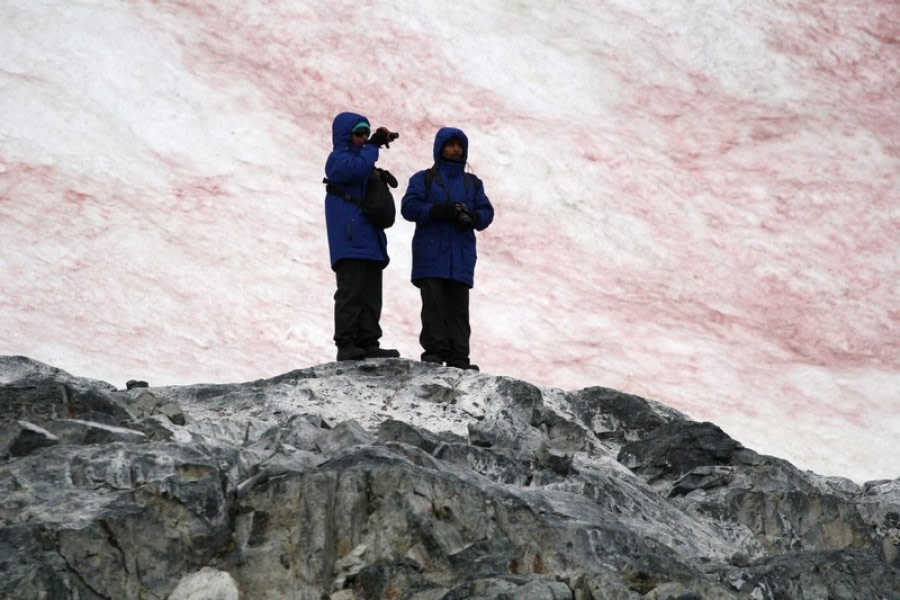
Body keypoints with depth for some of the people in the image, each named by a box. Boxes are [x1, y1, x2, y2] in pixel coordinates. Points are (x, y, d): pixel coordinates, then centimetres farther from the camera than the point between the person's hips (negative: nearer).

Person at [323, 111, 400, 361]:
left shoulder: (361, 157, 25)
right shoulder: (338, 158, 0)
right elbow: (358, 169, -23)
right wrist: (374, 145, -13)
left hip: (370, 241, 9)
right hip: (349, 242, -9)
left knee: (371, 295, 5)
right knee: (350, 293, -12)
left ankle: (368, 343, 5)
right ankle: (346, 344, -12)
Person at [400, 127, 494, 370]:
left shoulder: (473, 183, 21)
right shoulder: (423, 179, 9)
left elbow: (486, 211, 12)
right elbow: (409, 206, -4)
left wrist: (473, 218, -12)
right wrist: (437, 211, -19)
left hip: (461, 255, 3)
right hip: (431, 253, -3)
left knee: (458, 307, -1)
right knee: (434, 303, -10)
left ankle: (458, 357, -4)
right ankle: (434, 350, -10)